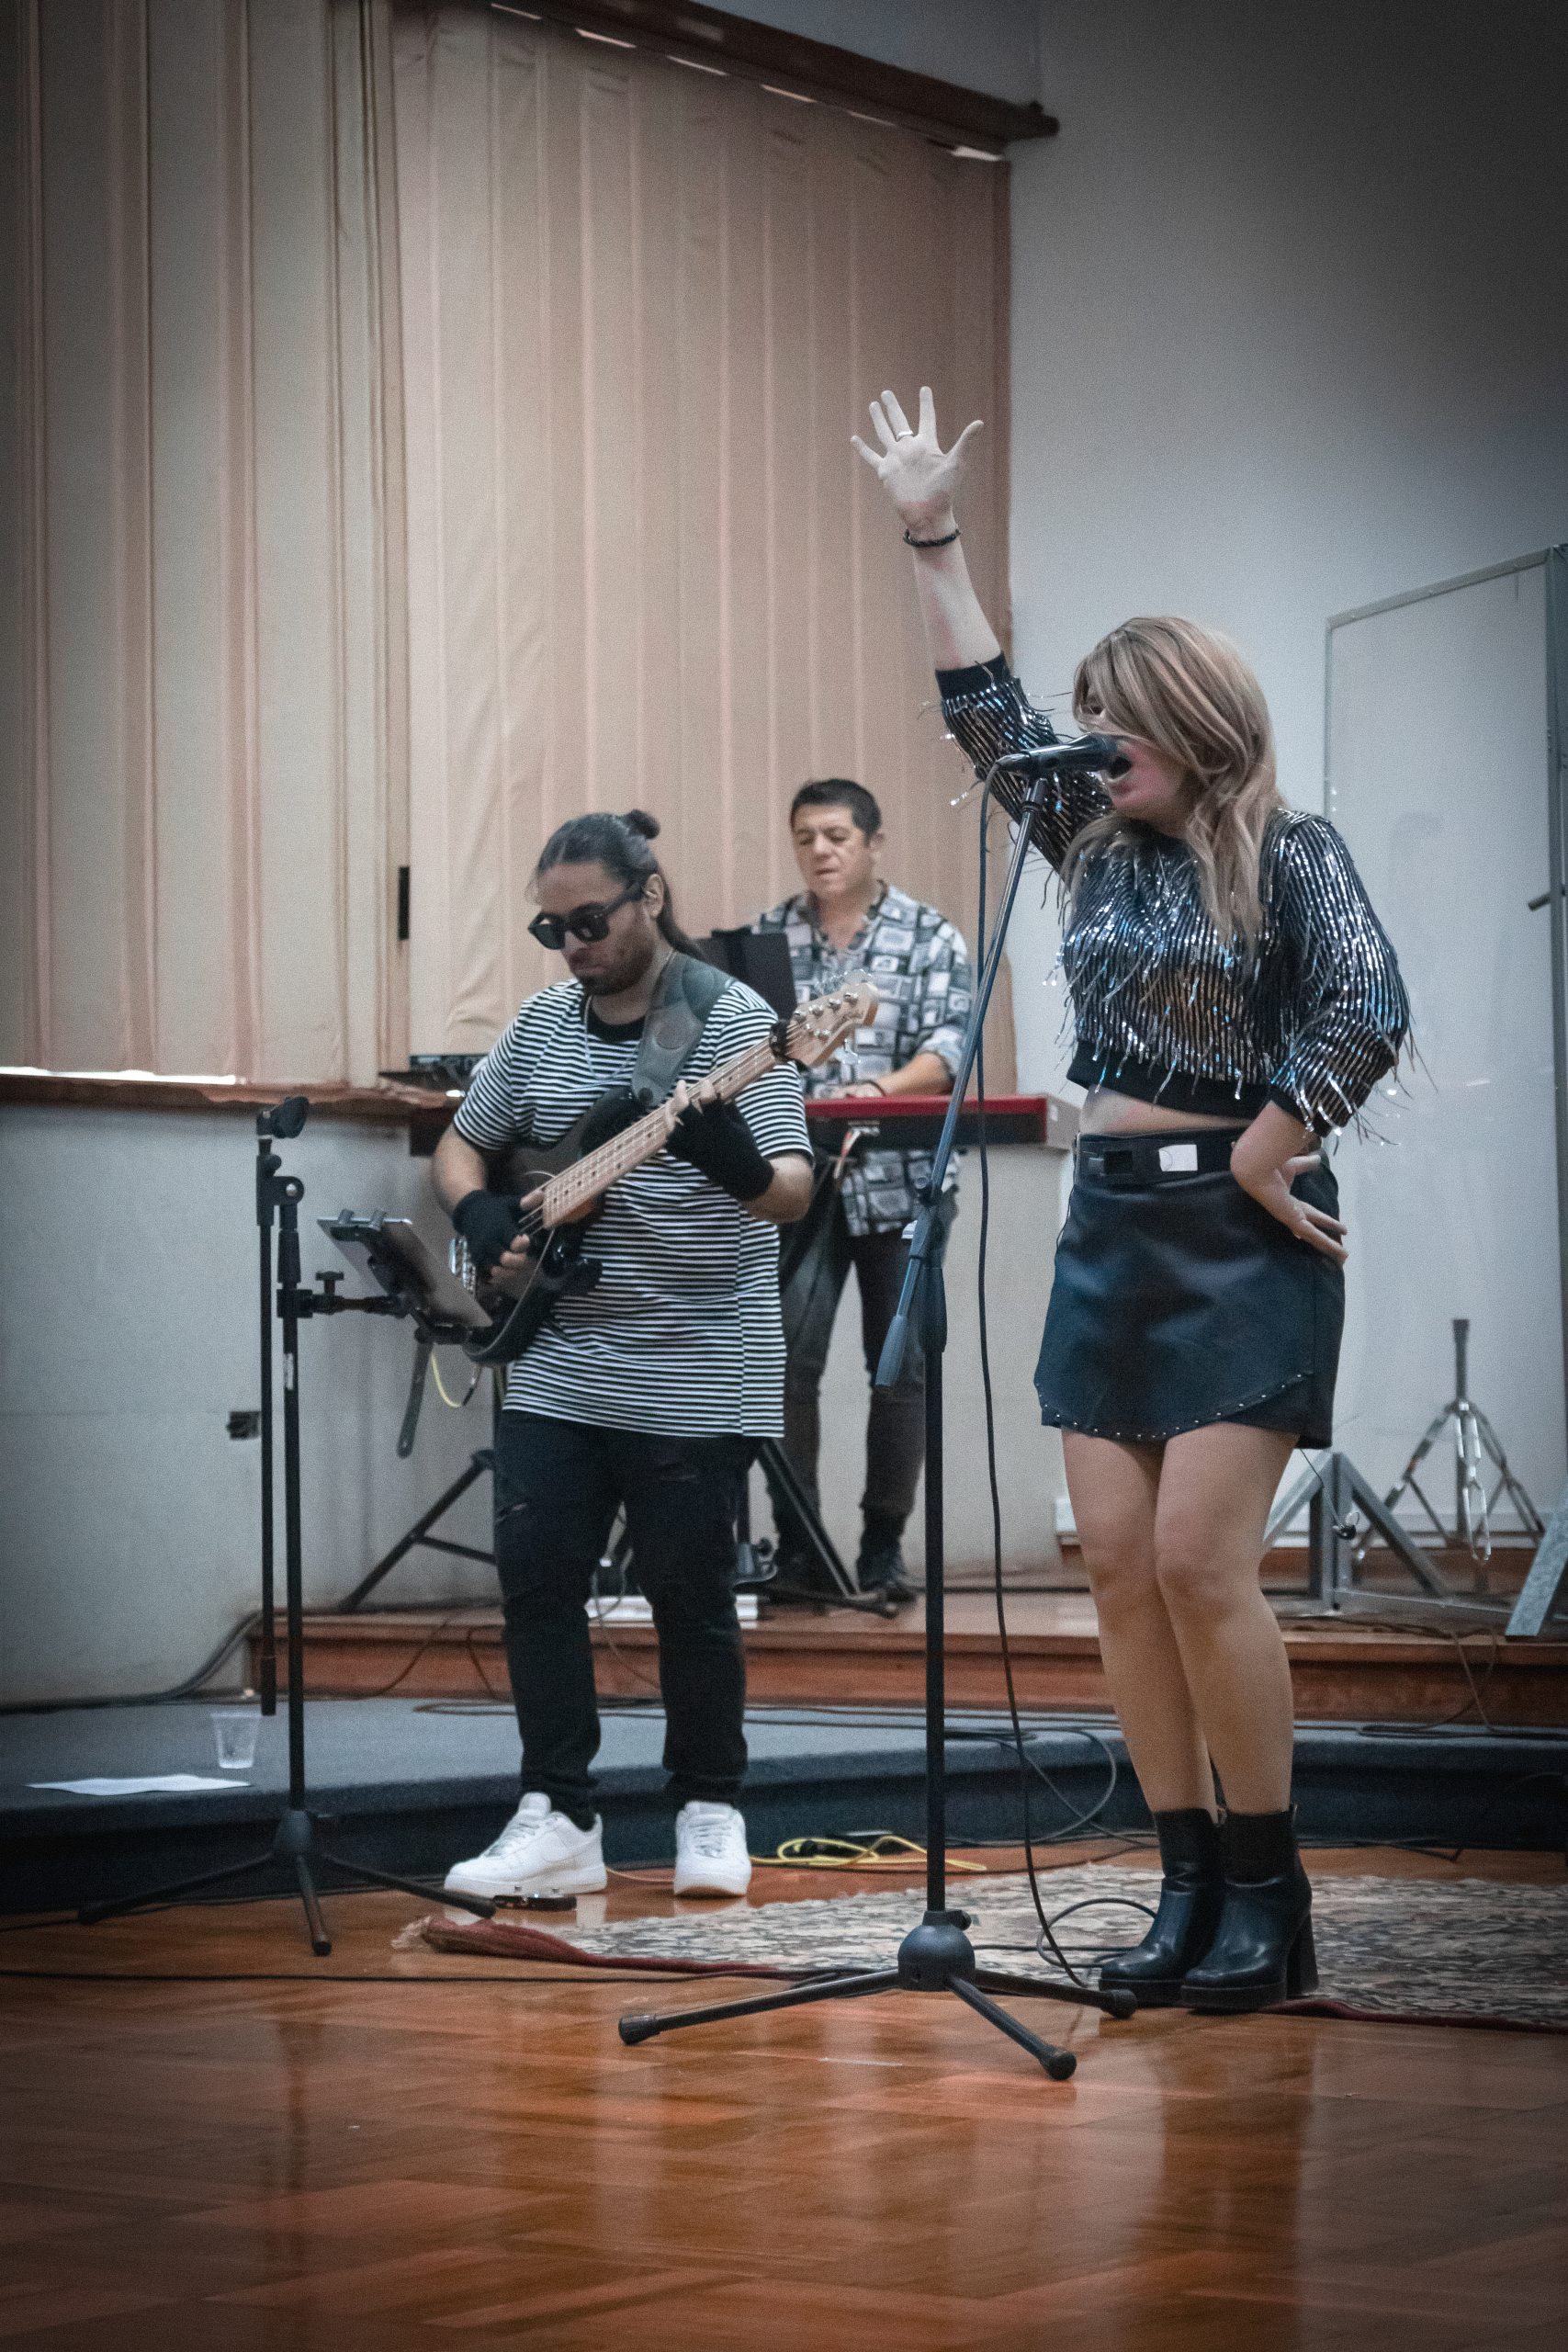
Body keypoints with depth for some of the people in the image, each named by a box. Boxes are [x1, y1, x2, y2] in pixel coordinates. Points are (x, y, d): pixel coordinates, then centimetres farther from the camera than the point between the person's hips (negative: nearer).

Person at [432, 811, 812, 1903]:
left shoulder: (733, 1022, -10)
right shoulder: (544, 1022, 7)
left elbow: (793, 1190, -19)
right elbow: (463, 1142, 18)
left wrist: (743, 1170, -42)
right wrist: (480, 1214, -3)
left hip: (697, 1372, -5)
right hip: (558, 1369, 5)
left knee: (690, 1590, 1)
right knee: (536, 1576, 0)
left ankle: (711, 1812, 17)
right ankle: (559, 1821, 8)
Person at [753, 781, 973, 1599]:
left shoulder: (929, 938, 3)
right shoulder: (768, 936, 10)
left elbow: (946, 1048, -7)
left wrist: (881, 1087, -24)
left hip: (898, 1179, -1)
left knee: (899, 1366, 4)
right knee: (787, 1355, -9)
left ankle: (883, 1544, 13)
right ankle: (796, 1539, -2)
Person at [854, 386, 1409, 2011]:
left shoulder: (1288, 854, -6)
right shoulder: (1098, 847, 12)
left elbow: (1367, 1012, -18)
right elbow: (986, 715, 15)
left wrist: (1264, 1157, -13)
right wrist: (934, 538, 13)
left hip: (1241, 1234, -7)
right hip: (1110, 1222, 7)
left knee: (1199, 1558, -13)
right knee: (1118, 1564, 2)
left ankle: (1269, 1892, -2)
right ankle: (1189, 1884, 7)